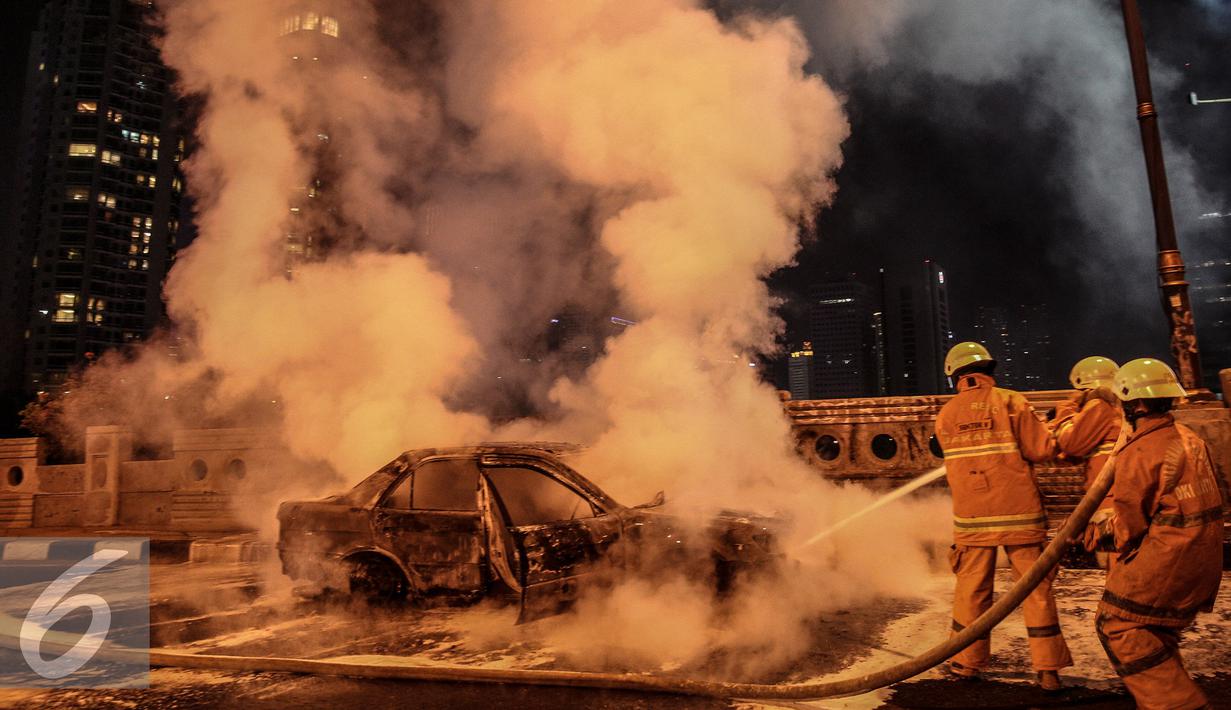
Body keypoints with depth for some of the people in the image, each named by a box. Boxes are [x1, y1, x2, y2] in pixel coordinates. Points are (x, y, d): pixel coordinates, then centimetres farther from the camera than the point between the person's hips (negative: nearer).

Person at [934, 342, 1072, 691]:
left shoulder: (945, 415, 5)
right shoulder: (1010, 402, -5)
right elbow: (1042, 450, -7)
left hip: (972, 517, 2)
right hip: (1019, 514, -2)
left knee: (971, 588, 12)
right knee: (1036, 589, 8)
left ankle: (965, 662, 22)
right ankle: (1048, 670, 12)